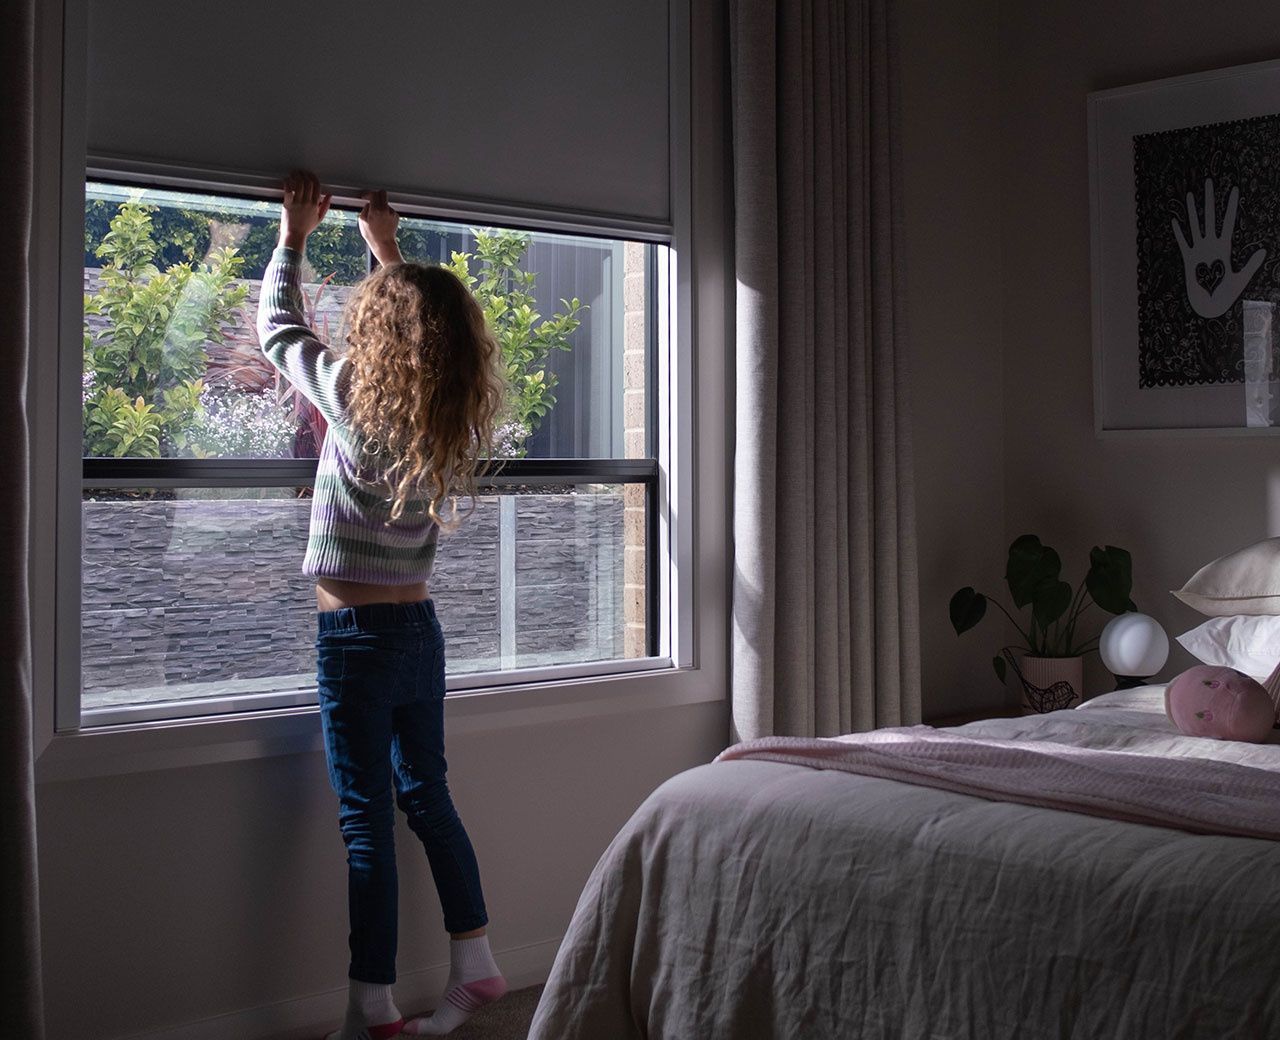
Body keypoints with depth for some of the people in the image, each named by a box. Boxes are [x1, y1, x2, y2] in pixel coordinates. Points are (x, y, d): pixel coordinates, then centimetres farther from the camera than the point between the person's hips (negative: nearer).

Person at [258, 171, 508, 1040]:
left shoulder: (356, 393, -14)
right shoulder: (454, 417, 2)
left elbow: (280, 329, 3)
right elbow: (422, 328, 22)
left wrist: (294, 236, 15)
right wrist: (387, 248, 31)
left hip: (356, 634, -6)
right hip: (420, 628, 6)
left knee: (368, 820, -3)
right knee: (427, 797, 16)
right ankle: (475, 968, 23)